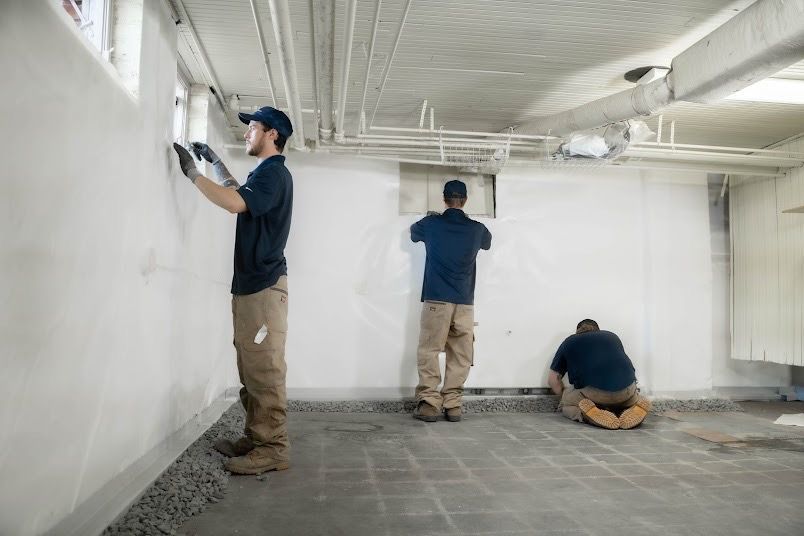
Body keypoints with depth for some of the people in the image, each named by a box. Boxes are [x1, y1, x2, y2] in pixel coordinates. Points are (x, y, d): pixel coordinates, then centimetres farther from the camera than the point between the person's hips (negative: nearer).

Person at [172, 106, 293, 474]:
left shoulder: (274, 172, -10)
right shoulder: (264, 173, 21)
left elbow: (234, 203, -26)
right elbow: (239, 193, 42)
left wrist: (191, 170, -18)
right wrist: (214, 161, 37)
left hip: (263, 287, -10)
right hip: (249, 285, 10)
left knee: (264, 371, -9)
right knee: (251, 371, 12)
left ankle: (274, 448, -5)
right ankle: (255, 439, 19)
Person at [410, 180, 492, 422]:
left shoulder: (431, 224, 2)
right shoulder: (476, 229, 7)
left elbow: (413, 232, 25)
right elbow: (487, 243, 30)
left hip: (436, 299, -2)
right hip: (465, 302, 2)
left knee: (429, 351, 1)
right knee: (460, 355, 6)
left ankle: (429, 403, -3)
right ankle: (452, 405, 5)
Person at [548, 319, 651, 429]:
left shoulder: (570, 341, 22)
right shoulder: (612, 336, 30)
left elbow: (553, 379, 21)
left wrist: (564, 395, 40)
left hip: (593, 392, -3)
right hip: (627, 390, 3)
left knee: (566, 405, 24)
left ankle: (590, 411, -9)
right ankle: (636, 409, 0)